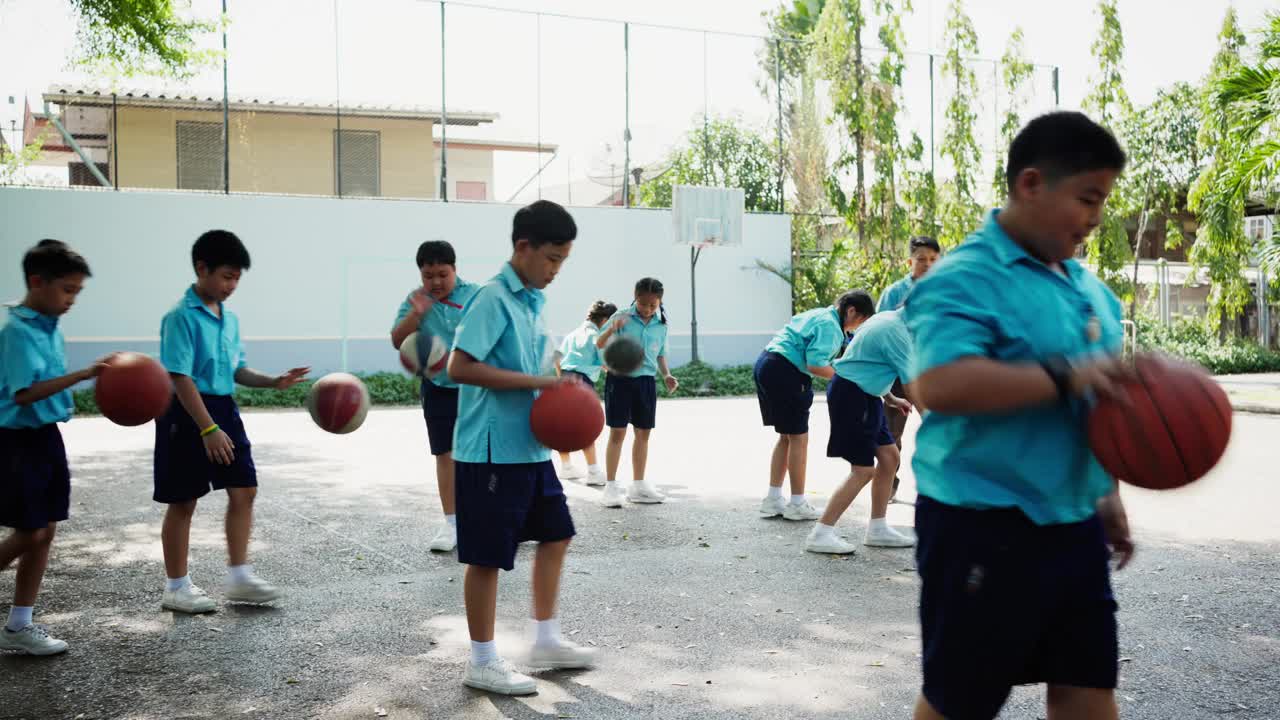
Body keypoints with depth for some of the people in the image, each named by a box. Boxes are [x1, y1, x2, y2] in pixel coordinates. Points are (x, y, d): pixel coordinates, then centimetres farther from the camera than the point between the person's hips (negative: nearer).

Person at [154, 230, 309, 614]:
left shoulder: (230, 318, 9)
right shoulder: (181, 317, -16)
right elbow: (180, 377, -21)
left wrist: (274, 381, 0)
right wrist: (208, 429, -26)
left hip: (224, 409, 8)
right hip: (188, 414, -8)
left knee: (244, 489, 6)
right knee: (183, 502, 3)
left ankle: (239, 576, 16)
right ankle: (176, 587, 16)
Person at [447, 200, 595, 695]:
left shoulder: (533, 300, 11)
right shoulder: (494, 298, -16)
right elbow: (460, 367, -23)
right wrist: (539, 382, -23)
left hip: (531, 447, 9)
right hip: (493, 451, -9)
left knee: (555, 535, 16)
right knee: (487, 556, 2)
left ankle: (546, 640, 29)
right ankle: (482, 663, 15)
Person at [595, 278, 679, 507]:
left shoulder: (661, 325, 5)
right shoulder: (622, 317, -7)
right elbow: (599, 343, -11)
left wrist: (667, 375, 0)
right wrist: (612, 329, -30)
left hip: (646, 381, 5)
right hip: (620, 378, -5)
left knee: (643, 432, 10)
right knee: (618, 432, -4)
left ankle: (638, 486, 21)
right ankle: (610, 486, 2)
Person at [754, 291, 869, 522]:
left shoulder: (819, 314, 19)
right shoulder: (830, 326, -12)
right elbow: (815, 365, -20)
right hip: (785, 372, -10)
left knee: (786, 437, 16)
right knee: (799, 438, 1)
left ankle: (773, 500, 19)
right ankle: (797, 504, 8)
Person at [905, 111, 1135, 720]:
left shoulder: (1089, 289, 12)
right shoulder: (965, 280, -16)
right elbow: (940, 385, -32)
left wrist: (1105, 497, 22)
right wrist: (1065, 374, -34)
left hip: (1072, 527, 8)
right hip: (986, 529, -8)